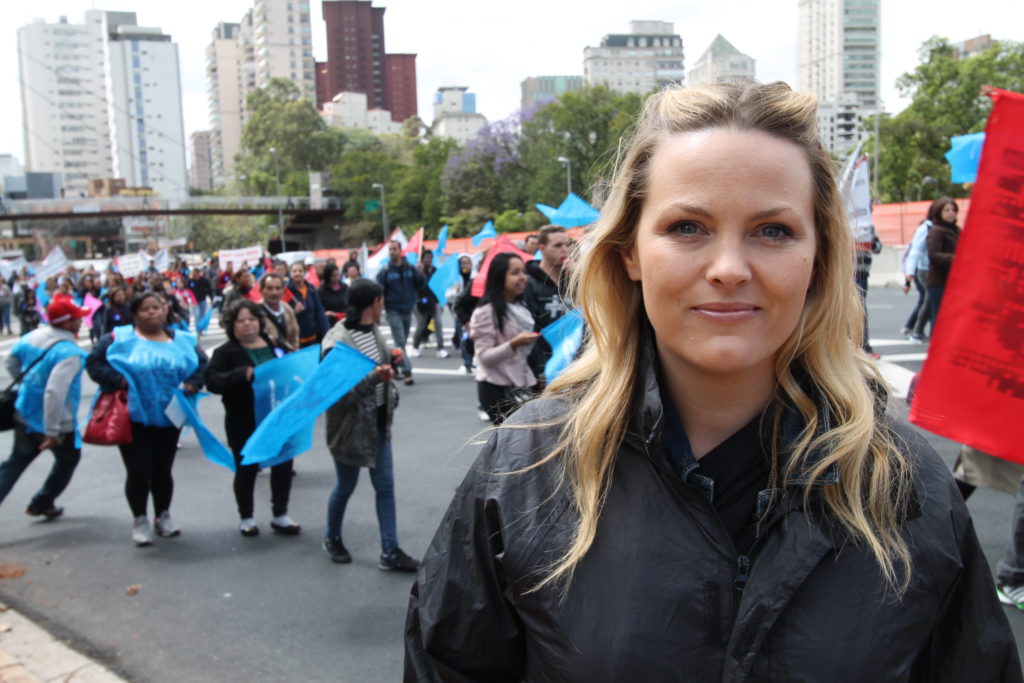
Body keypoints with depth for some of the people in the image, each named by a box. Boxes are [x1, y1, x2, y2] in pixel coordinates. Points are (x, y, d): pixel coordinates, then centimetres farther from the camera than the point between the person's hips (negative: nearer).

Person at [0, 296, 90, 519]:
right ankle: (42, 504, 34)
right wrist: (52, 432, -29)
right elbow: (55, 392, -35)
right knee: (68, 459, 22)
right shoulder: (69, 353, -27)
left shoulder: (33, 336, -3)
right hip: (57, 423, -6)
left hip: (25, 415, 7)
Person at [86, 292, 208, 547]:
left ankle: (163, 516, 31)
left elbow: (201, 363, 13)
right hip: (133, 416, -3)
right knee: (139, 471, -4)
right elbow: (94, 362, -4)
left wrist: (192, 383, -5)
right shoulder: (119, 338, -3)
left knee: (162, 469, 12)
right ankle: (140, 520, 17)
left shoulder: (182, 340, 7)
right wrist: (118, 380, -19)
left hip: (168, 417, 3)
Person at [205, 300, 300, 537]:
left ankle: (280, 515, 24)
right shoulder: (225, 353, -3)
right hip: (244, 422, -3)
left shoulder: (276, 346, 9)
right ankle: (246, 517, 27)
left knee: (283, 464, 8)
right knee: (247, 469, 9)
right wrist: (242, 374, -29)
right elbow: (212, 381, -16)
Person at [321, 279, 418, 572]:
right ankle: (332, 539, 37)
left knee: (385, 485, 7)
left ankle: (390, 552, 16)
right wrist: (374, 376, -32)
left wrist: (390, 396, 10)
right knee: (346, 486, 11)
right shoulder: (338, 341, -22)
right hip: (350, 426, -7)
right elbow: (341, 393, -24)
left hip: (378, 421, 7)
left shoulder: (373, 330, 1)